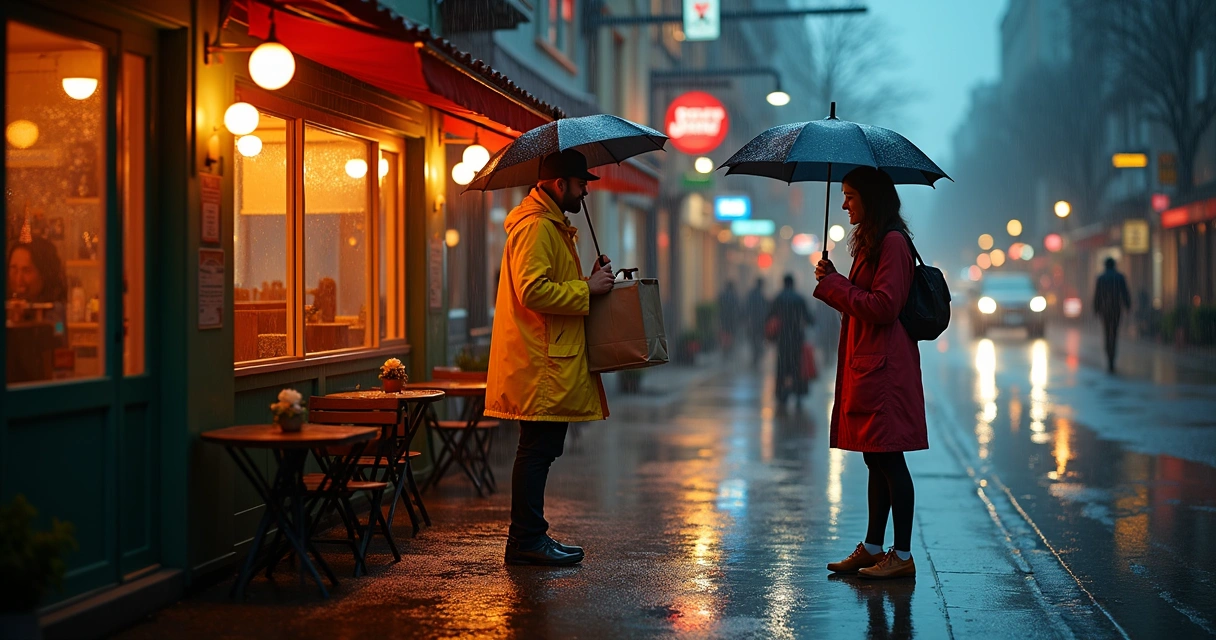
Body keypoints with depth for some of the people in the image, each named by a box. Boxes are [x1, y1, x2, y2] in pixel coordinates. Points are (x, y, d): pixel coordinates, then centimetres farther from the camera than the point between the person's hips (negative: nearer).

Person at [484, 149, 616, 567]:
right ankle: (527, 541, -2)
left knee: (540, 451, 12)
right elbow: (533, 292, -24)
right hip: (540, 364, -11)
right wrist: (587, 289, -16)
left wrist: (589, 280, 15)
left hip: (550, 363, 11)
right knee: (537, 450, -7)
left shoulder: (551, 225, 22)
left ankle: (529, 537, 18)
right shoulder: (536, 227, -14)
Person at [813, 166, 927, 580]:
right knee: (876, 460, 13)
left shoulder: (892, 243, -12)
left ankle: (903, 555, -2)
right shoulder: (871, 243, 19)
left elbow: (883, 307, -20)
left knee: (889, 459, -7)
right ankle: (873, 548, 19)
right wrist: (833, 284, 8)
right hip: (866, 366, 10)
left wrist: (834, 284, -12)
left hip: (884, 370, -10)